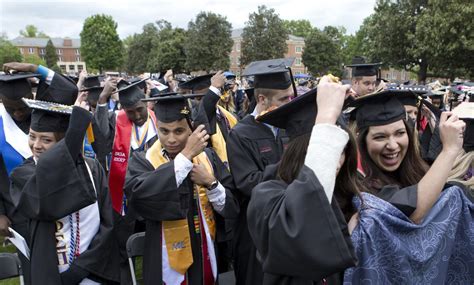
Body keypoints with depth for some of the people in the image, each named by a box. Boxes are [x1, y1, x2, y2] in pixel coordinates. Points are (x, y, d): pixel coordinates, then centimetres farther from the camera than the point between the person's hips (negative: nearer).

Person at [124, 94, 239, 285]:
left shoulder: (208, 157, -3)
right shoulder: (142, 161, -10)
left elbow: (232, 208, -4)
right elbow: (141, 195, -31)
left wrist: (210, 182, -20)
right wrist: (186, 155, -30)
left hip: (206, 258, 3)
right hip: (168, 264, -2)